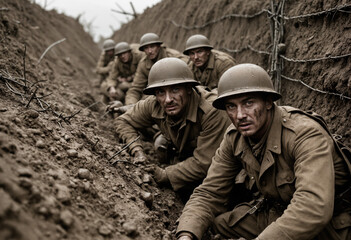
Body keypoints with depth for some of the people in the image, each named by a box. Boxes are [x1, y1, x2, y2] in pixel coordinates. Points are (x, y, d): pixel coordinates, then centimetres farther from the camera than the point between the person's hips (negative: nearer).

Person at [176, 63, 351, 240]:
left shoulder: (307, 134, -28)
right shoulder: (234, 138, -7)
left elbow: (314, 210, -40)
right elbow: (209, 193, -4)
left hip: (329, 226, -6)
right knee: (219, 220, -9)